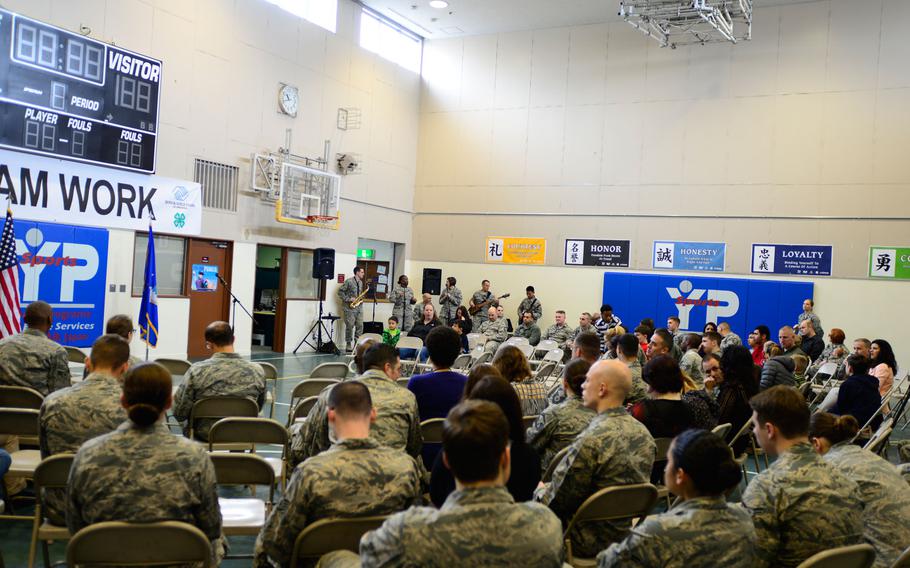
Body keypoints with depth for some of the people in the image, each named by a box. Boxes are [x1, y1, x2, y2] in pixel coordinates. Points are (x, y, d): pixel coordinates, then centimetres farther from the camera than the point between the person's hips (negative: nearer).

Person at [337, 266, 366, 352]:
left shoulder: (360, 282, 14)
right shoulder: (349, 281, -9)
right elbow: (340, 291, -10)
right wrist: (348, 299, -16)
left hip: (358, 307, 7)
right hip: (349, 308, -7)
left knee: (360, 325, 1)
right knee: (350, 326, -6)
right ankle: (348, 344, 3)